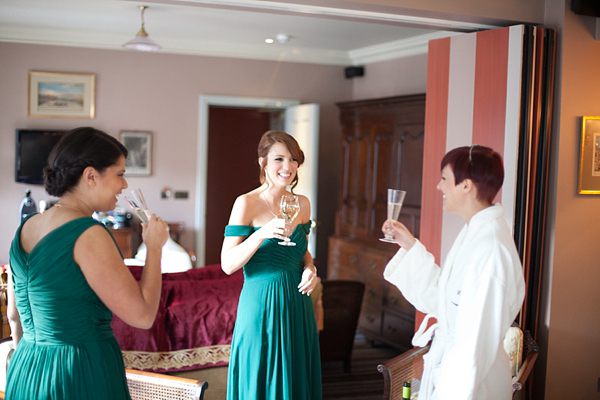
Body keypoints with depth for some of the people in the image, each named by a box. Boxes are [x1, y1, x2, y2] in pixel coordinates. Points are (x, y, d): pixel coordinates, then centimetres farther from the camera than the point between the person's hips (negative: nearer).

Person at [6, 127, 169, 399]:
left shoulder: (25, 229, 5)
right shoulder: (89, 235, -19)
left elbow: (15, 316, 15)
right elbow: (142, 315, -17)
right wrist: (154, 246, -6)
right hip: (83, 377, -8)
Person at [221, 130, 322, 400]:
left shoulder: (302, 204, 6)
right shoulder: (246, 203, -10)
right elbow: (228, 264, -14)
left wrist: (310, 267, -1)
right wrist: (262, 234, -26)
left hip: (297, 305, 5)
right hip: (261, 304, -5)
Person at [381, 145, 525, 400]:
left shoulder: (491, 247, -25)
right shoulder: (473, 233, 6)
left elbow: (478, 335, -25)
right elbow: (440, 297, 11)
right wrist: (410, 245, 10)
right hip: (447, 363, 9)